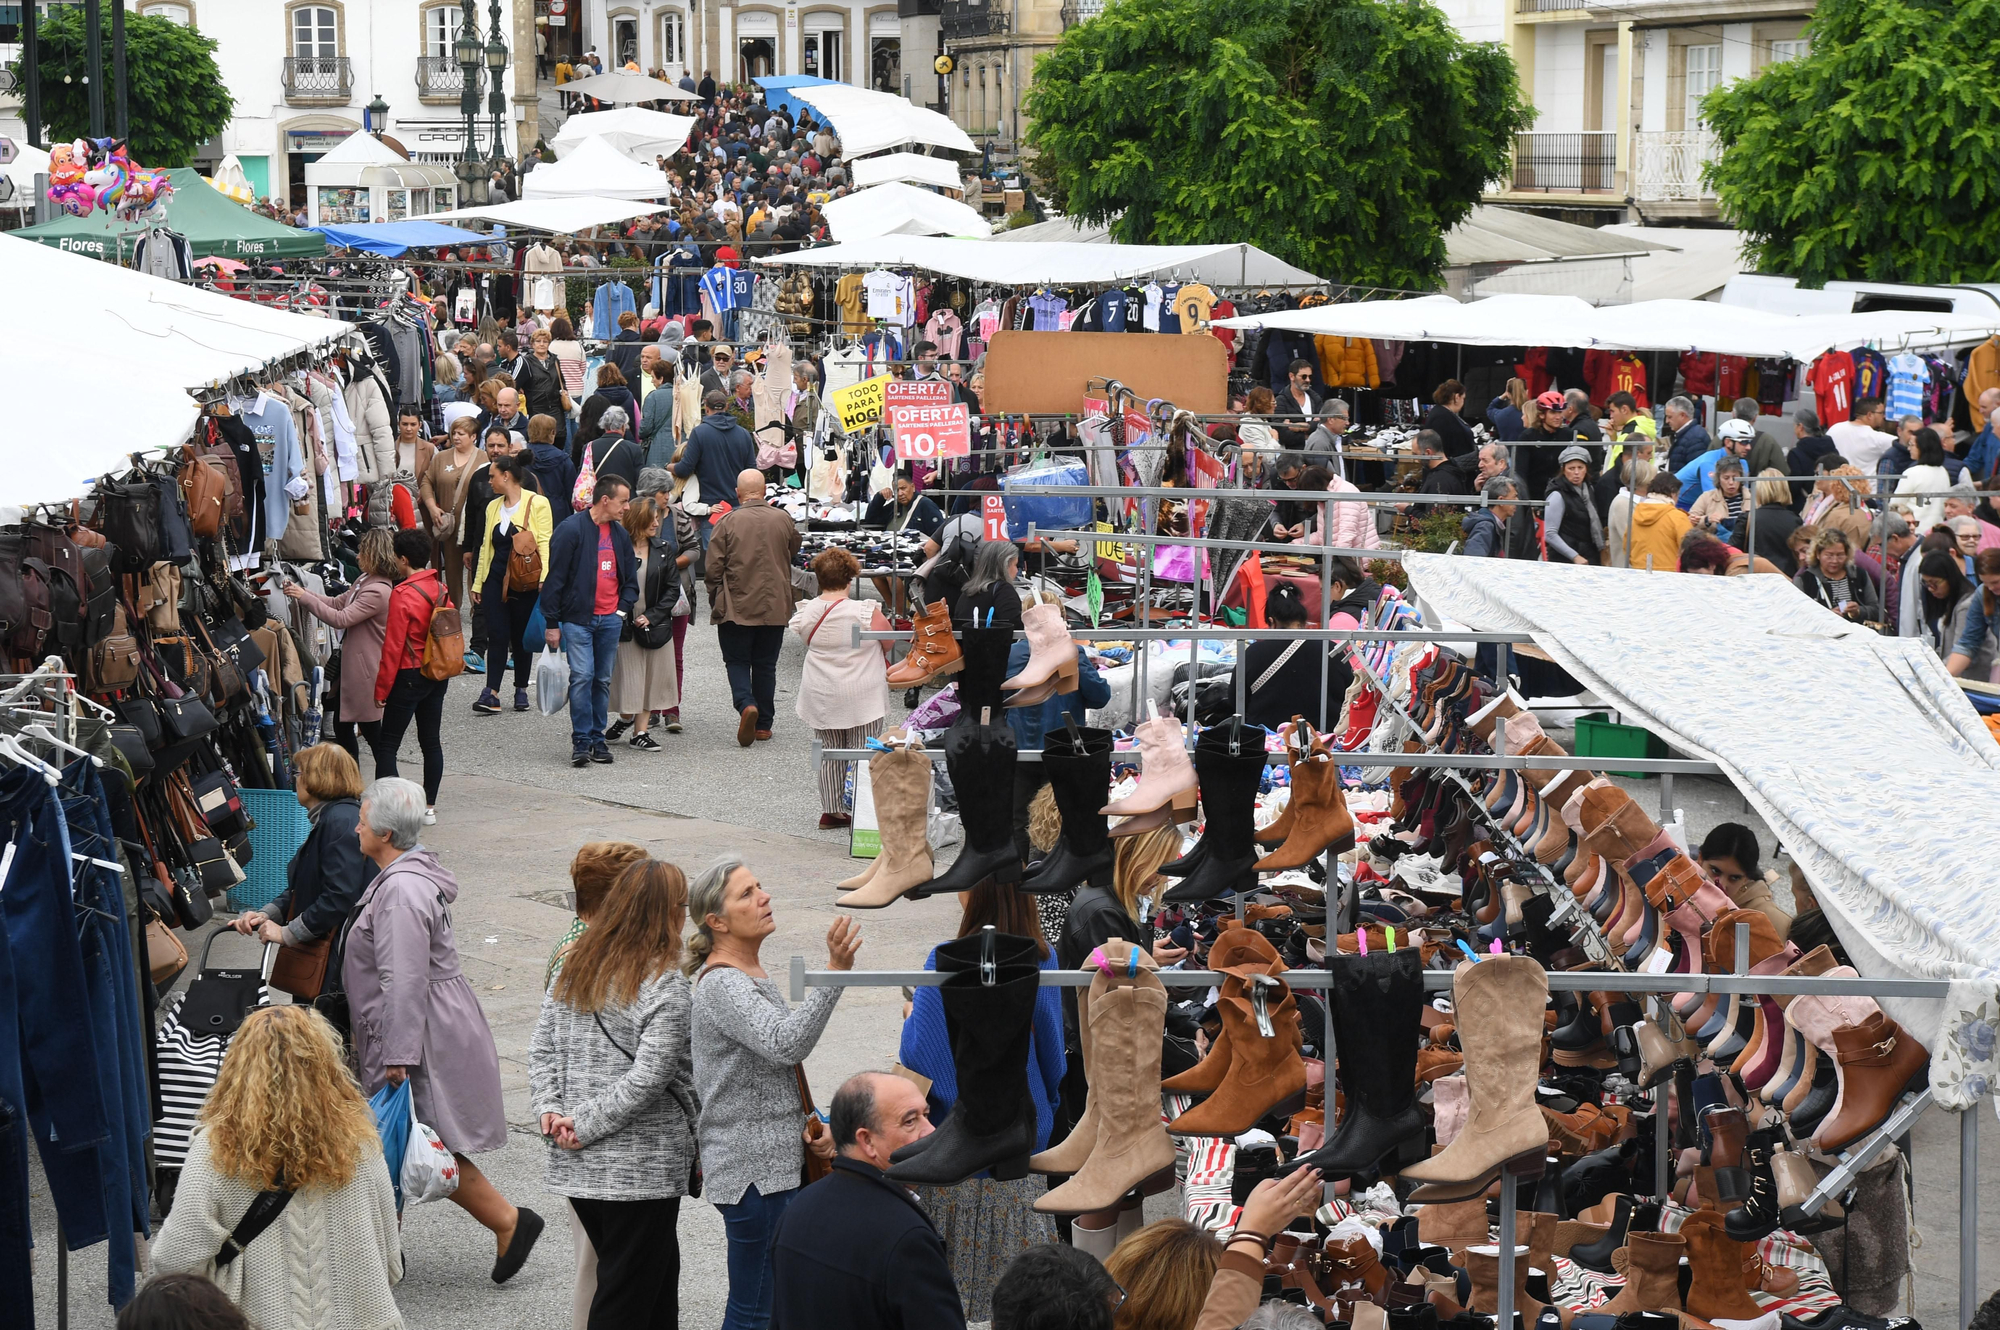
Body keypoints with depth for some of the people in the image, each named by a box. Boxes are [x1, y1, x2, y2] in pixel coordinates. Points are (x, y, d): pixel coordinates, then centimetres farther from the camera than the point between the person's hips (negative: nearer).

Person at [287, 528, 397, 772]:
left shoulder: (378, 591, -24)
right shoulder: (364, 580, 8)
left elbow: (341, 619, -26)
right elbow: (337, 602, 15)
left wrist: (304, 597, -20)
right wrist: (301, 592, 3)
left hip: (365, 669, -10)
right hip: (350, 663, 10)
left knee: (372, 732, -3)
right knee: (341, 725, 19)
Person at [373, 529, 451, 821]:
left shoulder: (402, 594, -18)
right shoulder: (441, 589, 2)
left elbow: (393, 647, -16)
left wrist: (381, 689, -9)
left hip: (410, 675, -7)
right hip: (438, 675, 7)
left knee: (387, 744, -2)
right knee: (431, 740, 14)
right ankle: (429, 807, 19)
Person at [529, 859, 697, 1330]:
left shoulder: (573, 967, 7)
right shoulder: (665, 986, -14)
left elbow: (541, 1049, 8)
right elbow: (648, 1078, -19)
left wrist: (550, 1109, 0)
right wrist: (587, 1124, -12)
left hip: (577, 1167, 7)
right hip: (642, 1167, -7)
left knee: (659, 1278, 20)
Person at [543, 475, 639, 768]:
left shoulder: (620, 535, 11)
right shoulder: (571, 529, -8)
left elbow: (630, 580, 20)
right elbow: (554, 577, -7)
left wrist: (622, 610, 3)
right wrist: (552, 623, -8)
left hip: (610, 620, 6)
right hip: (577, 619, -6)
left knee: (603, 680, 8)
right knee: (582, 676, -12)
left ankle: (597, 739, 15)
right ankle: (581, 742, -7)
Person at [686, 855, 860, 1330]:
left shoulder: (754, 975, 16)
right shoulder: (722, 984, -16)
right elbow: (786, 1042, -32)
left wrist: (807, 1127, 9)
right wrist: (834, 972, -37)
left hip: (775, 1164, 10)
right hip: (754, 1176, -10)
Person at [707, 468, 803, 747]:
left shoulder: (727, 522, -10)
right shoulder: (784, 520, -1)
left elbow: (713, 568, -7)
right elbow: (793, 554, 17)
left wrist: (715, 603, 5)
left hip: (736, 607, -3)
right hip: (775, 608, 3)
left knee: (737, 661, 9)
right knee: (765, 665, 13)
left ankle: (746, 704, -16)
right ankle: (764, 724, 15)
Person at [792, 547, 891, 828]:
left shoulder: (805, 613, -5)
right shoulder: (865, 612, -16)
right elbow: (888, 643, -3)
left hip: (821, 697, 4)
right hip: (862, 696, -4)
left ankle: (830, 812, 17)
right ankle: (859, 812, 3)